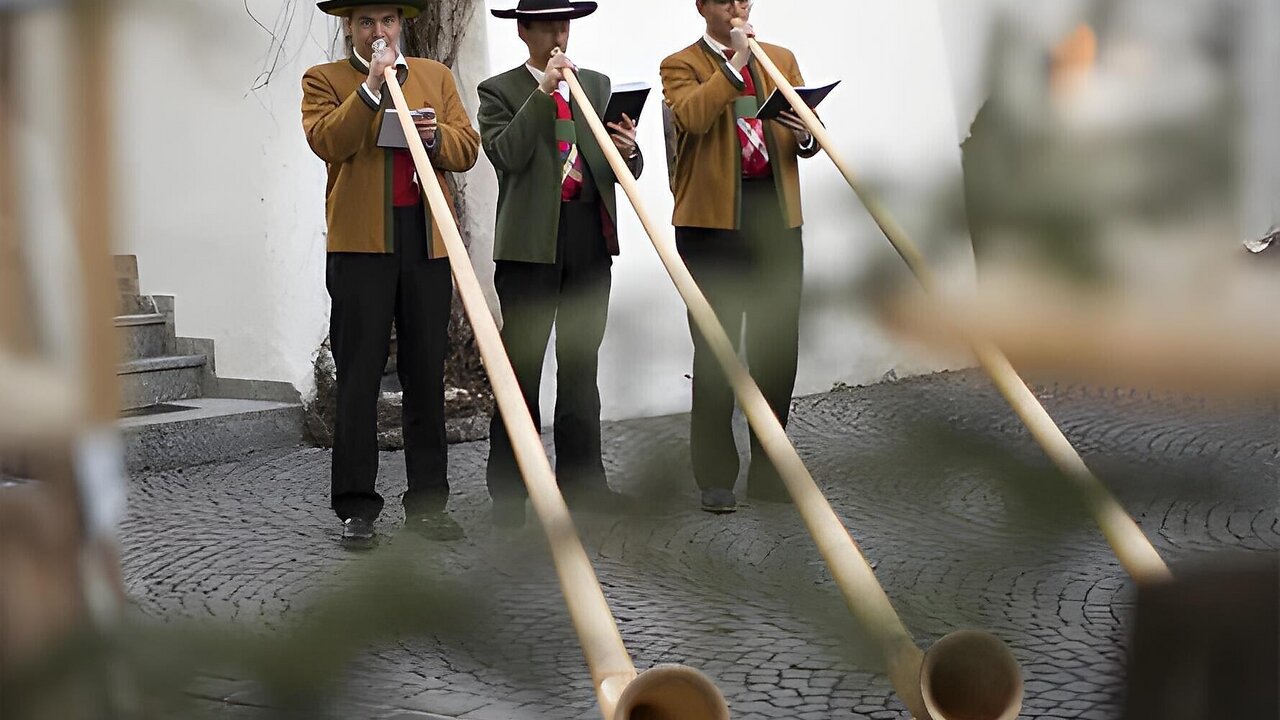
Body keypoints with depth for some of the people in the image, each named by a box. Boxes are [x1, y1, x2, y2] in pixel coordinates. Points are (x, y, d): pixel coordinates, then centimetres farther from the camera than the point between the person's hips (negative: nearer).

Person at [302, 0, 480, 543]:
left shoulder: (435, 76, 18)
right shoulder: (324, 81, 8)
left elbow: (467, 149, 12)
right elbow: (327, 142, -10)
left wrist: (436, 136, -7)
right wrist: (371, 87, -15)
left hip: (427, 241, 3)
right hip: (361, 240, -3)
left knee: (427, 376, 6)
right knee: (359, 377, -3)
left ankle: (427, 503, 12)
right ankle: (355, 507, 1)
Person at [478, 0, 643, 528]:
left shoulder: (597, 85, 14)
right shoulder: (499, 91, 2)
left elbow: (627, 170, 11)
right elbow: (506, 154, -16)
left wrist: (629, 151, -12)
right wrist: (544, 91, -16)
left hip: (591, 239, 4)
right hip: (532, 240, -4)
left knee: (581, 364, 9)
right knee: (522, 365, -2)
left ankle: (581, 478, 15)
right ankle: (508, 488, 3)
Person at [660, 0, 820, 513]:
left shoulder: (780, 59, 17)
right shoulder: (681, 65, 4)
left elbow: (810, 134, 15)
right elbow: (691, 116, -18)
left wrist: (805, 135, -8)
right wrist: (735, 61, -12)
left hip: (776, 217, 4)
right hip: (713, 220, -4)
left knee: (777, 349, 6)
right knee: (715, 350, 0)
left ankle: (769, 470, 17)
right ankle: (715, 477, 7)